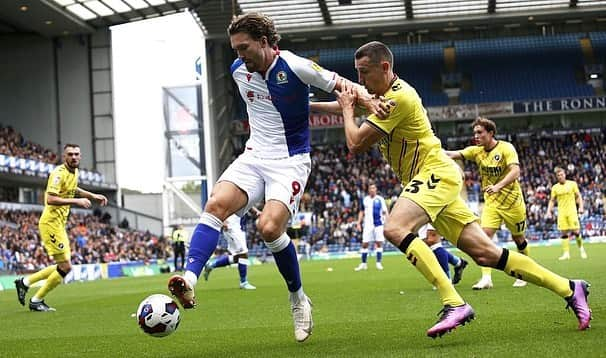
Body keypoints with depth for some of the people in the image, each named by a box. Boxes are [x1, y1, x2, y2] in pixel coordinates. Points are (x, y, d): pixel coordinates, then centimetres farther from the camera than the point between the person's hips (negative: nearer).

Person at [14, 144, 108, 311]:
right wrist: (76, 201, -26)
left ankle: (25, 282, 22)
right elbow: (50, 199, -28)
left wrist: (93, 196, 26)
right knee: (65, 267, -8)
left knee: (63, 267, 13)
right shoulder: (59, 173, -17)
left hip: (59, 225, 10)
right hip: (50, 223, -9)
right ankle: (36, 301, 5)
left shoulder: (74, 171, 11)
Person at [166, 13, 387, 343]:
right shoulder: (238, 70, 5)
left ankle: (298, 298, 1)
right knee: (216, 204, -22)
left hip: (291, 161, -5)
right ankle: (188, 281, -33)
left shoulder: (294, 67, -13)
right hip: (254, 156, 5)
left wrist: (367, 100, -19)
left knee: (269, 227, -23)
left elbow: (340, 85, -3)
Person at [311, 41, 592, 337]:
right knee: (485, 253, 4)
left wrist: (346, 109, 1)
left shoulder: (398, 97, -17)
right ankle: (569, 288, 10)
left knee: (395, 228, -30)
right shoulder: (384, 92, 11)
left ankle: (454, 305, -35)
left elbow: (355, 144, -15)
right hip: (429, 179, 10)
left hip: (435, 173, -10)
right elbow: (347, 99, 29)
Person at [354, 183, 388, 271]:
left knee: (379, 243, -3)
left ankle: (378, 263, 7)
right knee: (364, 244, 0)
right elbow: (362, 212, 15)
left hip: (378, 224, -2)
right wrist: (359, 223, 9)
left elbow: (385, 212, 2)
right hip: (368, 225, 2)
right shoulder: (365, 200, 7)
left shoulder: (380, 199, 1)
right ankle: (363, 264, 10)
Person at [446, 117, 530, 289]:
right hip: (491, 202, 3)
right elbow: (453, 154, -11)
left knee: (518, 239, 10)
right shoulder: (476, 151, 0)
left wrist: (498, 186, -40)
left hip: (512, 201, -3)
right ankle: (486, 278, -18)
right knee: (485, 235, -16)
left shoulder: (506, 148, -14)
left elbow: (515, 171, -26)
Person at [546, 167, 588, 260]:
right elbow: (552, 201, 11)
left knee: (576, 231, -7)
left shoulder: (572, 184, 2)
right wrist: (549, 211, 1)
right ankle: (566, 253, 0)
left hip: (572, 211, -2)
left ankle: (581, 248, 18)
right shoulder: (555, 187, 6)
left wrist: (581, 207, -5)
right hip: (561, 212, 2)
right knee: (563, 233, -3)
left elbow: (578, 196, 6)